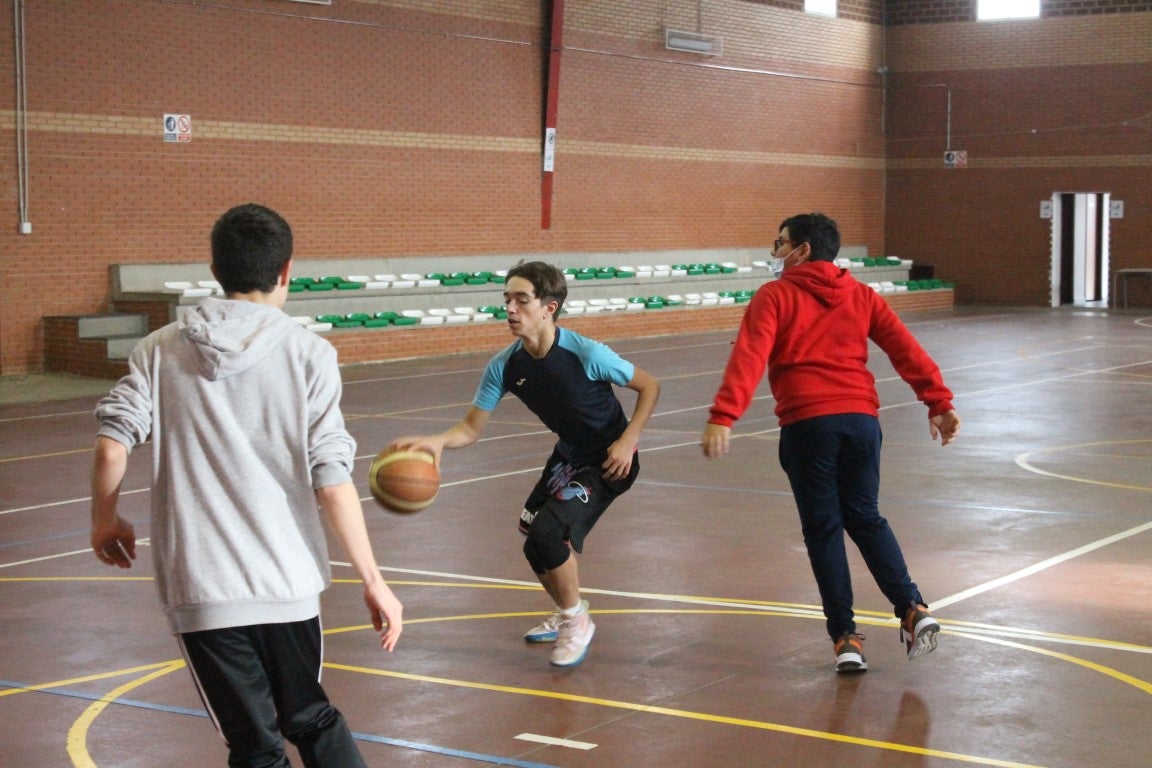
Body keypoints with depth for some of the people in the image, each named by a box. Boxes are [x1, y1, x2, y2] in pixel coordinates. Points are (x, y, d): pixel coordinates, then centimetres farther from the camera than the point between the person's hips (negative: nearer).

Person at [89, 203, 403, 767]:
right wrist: (373, 582, -2)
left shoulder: (160, 351, 2)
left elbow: (112, 447, -7)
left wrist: (105, 521, 13)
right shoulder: (308, 355, -3)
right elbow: (331, 480, -8)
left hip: (197, 588, 0)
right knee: (311, 719, 22)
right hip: (287, 581, 0)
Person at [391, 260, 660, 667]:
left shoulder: (586, 354, -29)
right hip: (568, 455, 7)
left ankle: (576, 620, 3)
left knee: (548, 533, -22)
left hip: (607, 461, -7)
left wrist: (628, 441, -23)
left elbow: (650, 386, -15)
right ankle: (566, 617, 46)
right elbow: (471, 427, -11)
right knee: (535, 544, 17)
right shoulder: (505, 366, -14)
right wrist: (437, 441, -32)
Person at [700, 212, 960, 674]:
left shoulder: (775, 297, 2)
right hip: (861, 418, 4)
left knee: (823, 528, 5)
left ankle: (845, 636, 4)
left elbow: (748, 359, -12)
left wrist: (723, 417, -21)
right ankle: (912, 609, 4)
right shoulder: (860, 295, 15)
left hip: (807, 424, -4)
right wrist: (939, 403, 5)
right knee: (865, 518, 18)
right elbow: (906, 349, 7)